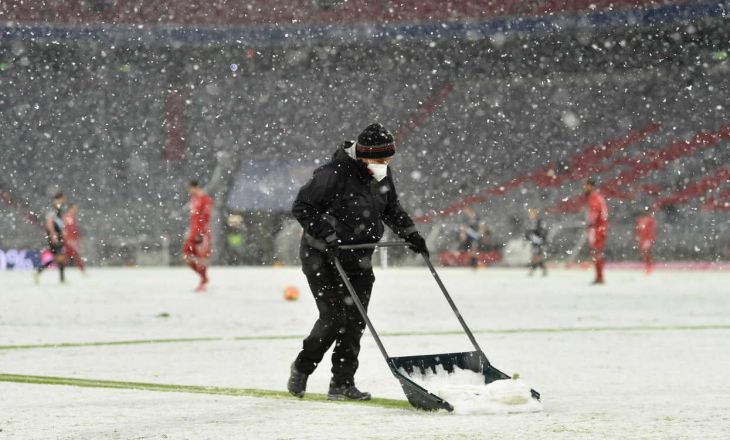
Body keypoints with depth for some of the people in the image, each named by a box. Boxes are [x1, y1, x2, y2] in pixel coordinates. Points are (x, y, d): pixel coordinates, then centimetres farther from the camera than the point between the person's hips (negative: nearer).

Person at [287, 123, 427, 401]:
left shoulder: (382, 175, 1)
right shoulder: (334, 174, -22)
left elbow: (391, 208, 19)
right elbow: (302, 207, -18)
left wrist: (410, 234, 8)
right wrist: (328, 237, -25)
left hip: (358, 256, 7)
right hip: (322, 256, -7)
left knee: (355, 320, 1)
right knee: (334, 317, -12)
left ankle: (343, 383, 8)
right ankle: (302, 368, 10)